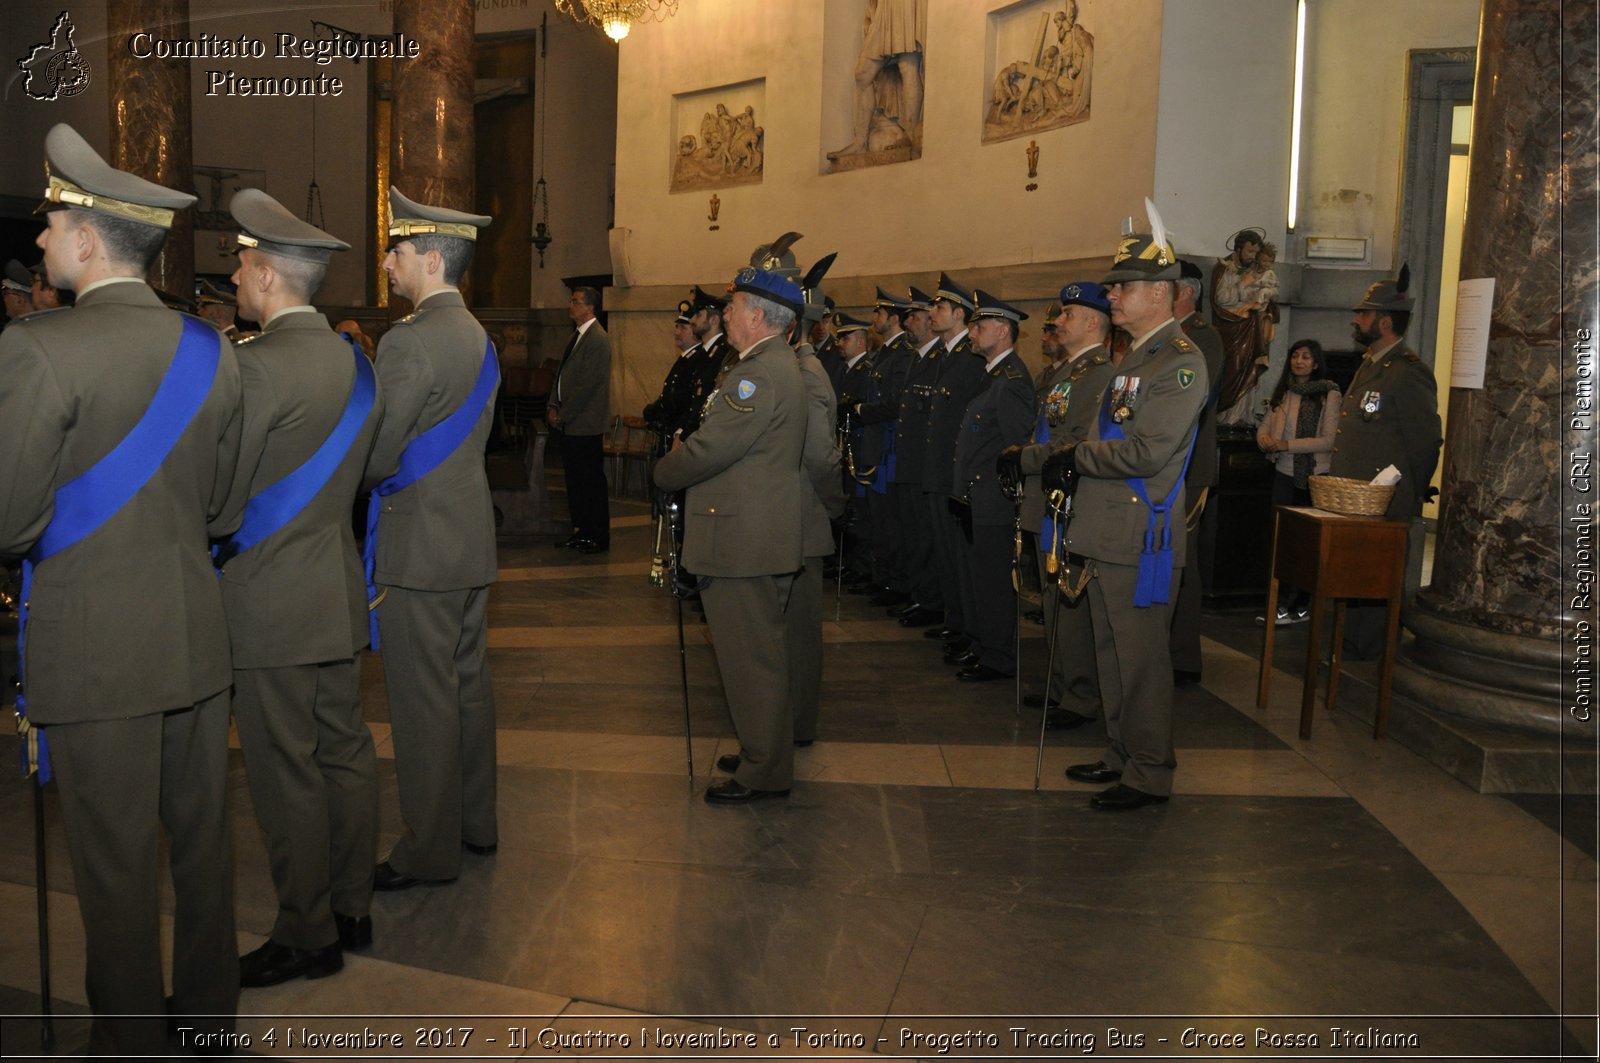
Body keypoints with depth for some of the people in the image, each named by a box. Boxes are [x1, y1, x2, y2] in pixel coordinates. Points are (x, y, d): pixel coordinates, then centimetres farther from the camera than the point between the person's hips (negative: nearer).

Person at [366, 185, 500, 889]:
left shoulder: (409, 342, -18)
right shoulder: (478, 337, 11)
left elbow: (377, 455, -18)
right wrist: (406, 471, 11)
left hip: (419, 543, -9)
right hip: (471, 536, 9)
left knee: (422, 700, 0)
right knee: (468, 683, 17)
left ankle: (430, 851, 10)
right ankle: (476, 823, 30)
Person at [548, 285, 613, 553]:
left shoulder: (598, 340, -14)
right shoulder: (578, 337, 15)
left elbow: (587, 385, -18)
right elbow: (562, 375, 18)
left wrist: (563, 415, -14)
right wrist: (553, 406, 4)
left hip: (586, 424, -9)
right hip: (570, 423, 9)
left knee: (591, 481, -2)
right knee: (575, 480, 14)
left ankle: (599, 538, 6)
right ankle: (581, 531, 23)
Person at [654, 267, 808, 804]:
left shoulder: (759, 374, -20)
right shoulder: (782, 365, 15)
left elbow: (708, 450, -22)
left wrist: (665, 471, -4)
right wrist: (684, 461, 5)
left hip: (744, 543, -11)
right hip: (764, 536, 11)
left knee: (752, 659, 0)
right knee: (761, 655, 20)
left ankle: (764, 773, 12)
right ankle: (765, 754, 33)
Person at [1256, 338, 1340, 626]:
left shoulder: (1329, 394, -7)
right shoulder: (1283, 391, 9)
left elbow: (1328, 440, -13)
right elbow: (1265, 426, 13)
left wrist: (1287, 445, -20)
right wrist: (1265, 439, -11)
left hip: (1314, 475, -5)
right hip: (1284, 473, 5)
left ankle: (1299, 607, 8)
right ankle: (1281, 602, 11)